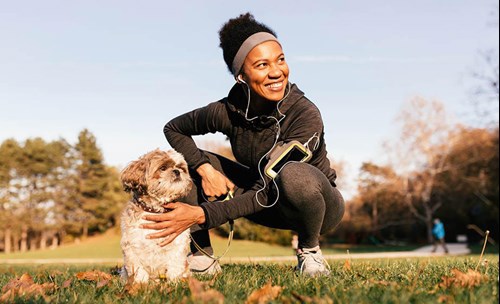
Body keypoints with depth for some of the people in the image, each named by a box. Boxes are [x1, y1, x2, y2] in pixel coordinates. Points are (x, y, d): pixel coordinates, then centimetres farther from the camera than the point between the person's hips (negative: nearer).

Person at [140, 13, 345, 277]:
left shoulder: (305, 116, -30)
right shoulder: (228, 111, -17)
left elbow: (266, 193, -32)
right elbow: (173, 128, 0)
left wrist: (200, 215, -38)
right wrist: (205, 169, -16)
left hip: (321, 207, -4)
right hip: (269, 203, 4)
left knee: (293, 175, -40)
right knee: (186, 163, -11)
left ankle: (310, 248, -11)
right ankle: (202, 258, -4)